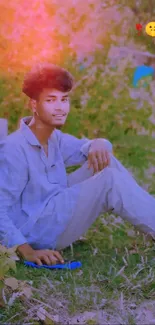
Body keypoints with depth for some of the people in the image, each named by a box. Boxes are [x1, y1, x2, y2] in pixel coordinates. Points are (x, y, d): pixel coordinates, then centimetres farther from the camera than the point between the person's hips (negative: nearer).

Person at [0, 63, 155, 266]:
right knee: (111, 180, -19)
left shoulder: (54, 139, 8)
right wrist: (27, 251, -33)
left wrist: (98, 145, -9)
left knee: (105, 161, 1)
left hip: (56, 215, 9)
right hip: (35, 232, -9)